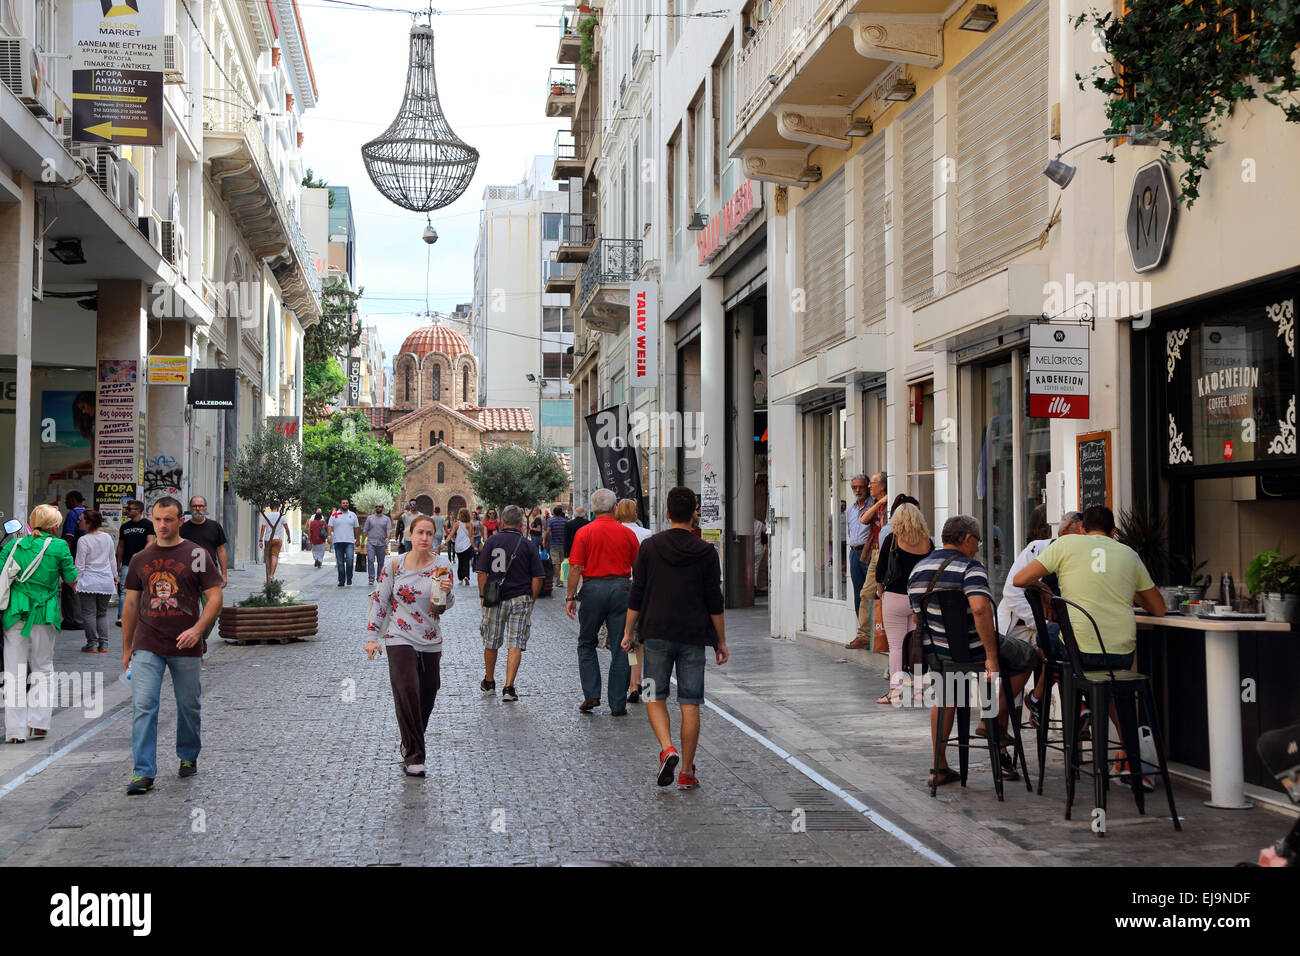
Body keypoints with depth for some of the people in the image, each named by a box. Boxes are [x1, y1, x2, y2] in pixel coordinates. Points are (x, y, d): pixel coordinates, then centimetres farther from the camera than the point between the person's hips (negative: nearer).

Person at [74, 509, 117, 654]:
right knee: (102, 613, 13)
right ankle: (103, 643, 8)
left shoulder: (83, 541, -11)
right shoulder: (107, 537, 5)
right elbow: (112, 560, 14)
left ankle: (92, 643, 2)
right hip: (106, 582, 5)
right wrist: (115, 576, 26)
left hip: (88, 582, -5)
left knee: (88, 613, 2)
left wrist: (75, 581, -1)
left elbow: (79, 565, -10)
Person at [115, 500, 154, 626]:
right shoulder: (124, 526, 14)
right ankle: (121, 618, -10)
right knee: (124, 591, -7)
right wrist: (118, 565, 13)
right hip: (127, 564, 3)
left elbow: (150, 542, -8)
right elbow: (121, 546, 18)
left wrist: (140, 553, -24)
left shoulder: (147, 524, 0)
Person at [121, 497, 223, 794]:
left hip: (186, 647, -1)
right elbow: (131, 604, 15)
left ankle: (188, 757, 32)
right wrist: (126, 647, 15)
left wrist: (198, 629, -17)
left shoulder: (195, 554, -1)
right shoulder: (141, 559, 9)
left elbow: (215, 597, -3)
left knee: (189, 706, 10)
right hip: (147, 647, 2)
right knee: (143, 707, -8)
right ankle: (144, 773, -7)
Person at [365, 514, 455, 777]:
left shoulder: (442, 564, -1)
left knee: (427, 696, 8)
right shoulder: (394, 564, -3)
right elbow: (380, 600, 4)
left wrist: (446, 593, -19)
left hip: (431, 642, 2)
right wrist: (372, 637, 1)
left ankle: (412, 744, 32)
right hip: (400, 639, -2)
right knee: (407, 692, -15)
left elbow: (444, 607, 3)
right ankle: (414, 756, -10)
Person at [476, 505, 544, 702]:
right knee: (515, 645, 0)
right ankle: (508, 688, -8)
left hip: (494, 599, 1)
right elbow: (537, 578, -3)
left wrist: (483, 595, 7)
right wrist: (531, 600, 8)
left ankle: (489, 683, 32)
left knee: (491, 643, 16)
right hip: (520, 600, -1)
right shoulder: (528, 545, -2)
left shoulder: (491, 542, -1)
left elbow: (482, 573, -2)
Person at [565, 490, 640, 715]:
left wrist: (570, 597, -2)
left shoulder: (584, 532, -2)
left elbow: (576, 567, -7)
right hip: (621, 588, 1)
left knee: (586, 644, 15)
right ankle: (618, 704, 6)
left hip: (593, 589, -1)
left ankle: (591, 694, 4)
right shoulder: (627, 534, 3)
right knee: (620, 648, 4)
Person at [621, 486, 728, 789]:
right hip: (693, 638, 0)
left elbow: (636, 595, 1)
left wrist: (628, 632, 10)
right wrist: (721, 641, 8)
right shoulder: (706, 553, -1)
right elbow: (714, 602, 0)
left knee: (655, 698, 11)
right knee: (690, 704, 4)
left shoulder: (649, 547, 0)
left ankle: (667, 749, -13)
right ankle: (687, 772, 6)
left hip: (656, 634, 0)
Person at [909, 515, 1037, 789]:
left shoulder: (918, 569, 4)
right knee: (1028, 658, 20)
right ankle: (993, 717, 20)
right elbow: (980, 608, -35)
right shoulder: (970, 567, -18)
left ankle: (939, 767, 31)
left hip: (936, 653, 6)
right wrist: (991, 656, -30)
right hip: (973, 651, -6)